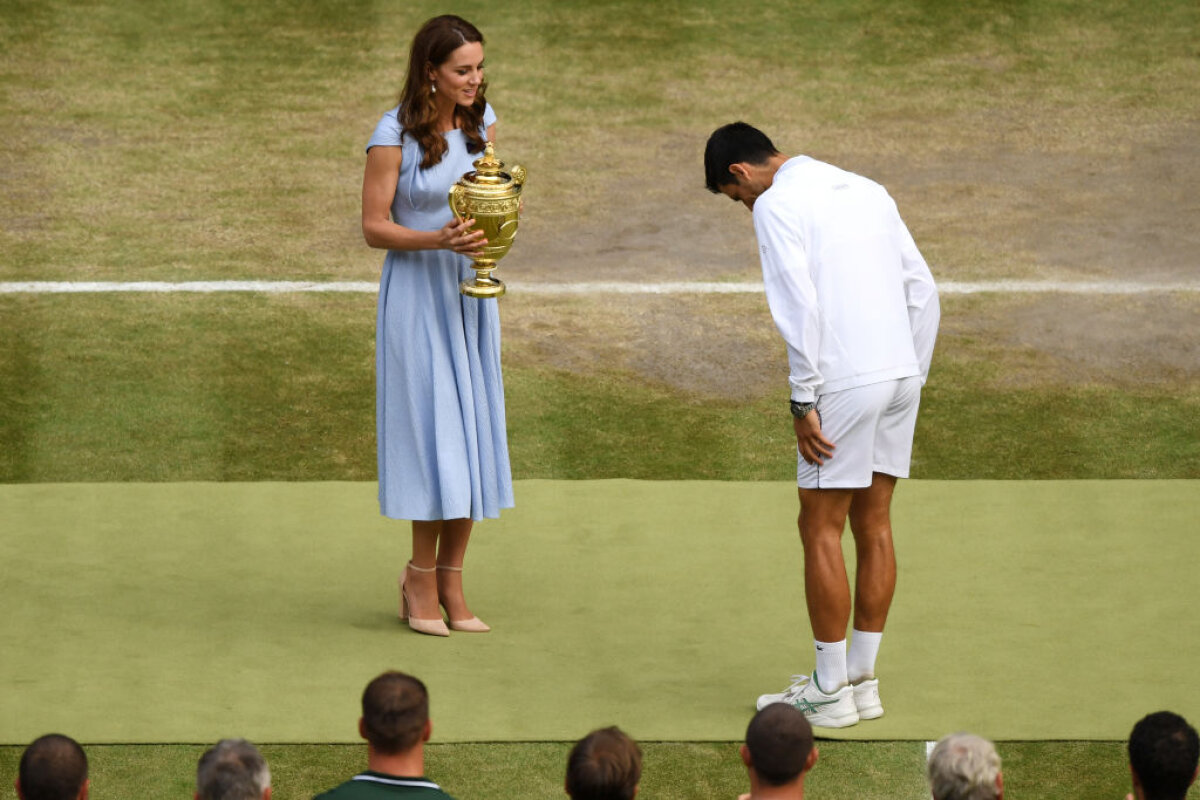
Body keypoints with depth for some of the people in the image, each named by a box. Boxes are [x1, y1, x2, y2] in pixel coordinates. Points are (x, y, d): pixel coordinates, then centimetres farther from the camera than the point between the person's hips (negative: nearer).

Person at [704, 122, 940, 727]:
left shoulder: (777, 205, -4)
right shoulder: (865, 190, 19)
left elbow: (800, 306, -15)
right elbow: (922, 289, 16)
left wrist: (803, 401, -11)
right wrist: (913, 376, 19)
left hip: (845, 381, -7)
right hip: (901, 371, 7)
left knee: (820, 529, 1)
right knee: (873, 526, 13)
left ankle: (830, 691, 3)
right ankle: (862, 680, 18)